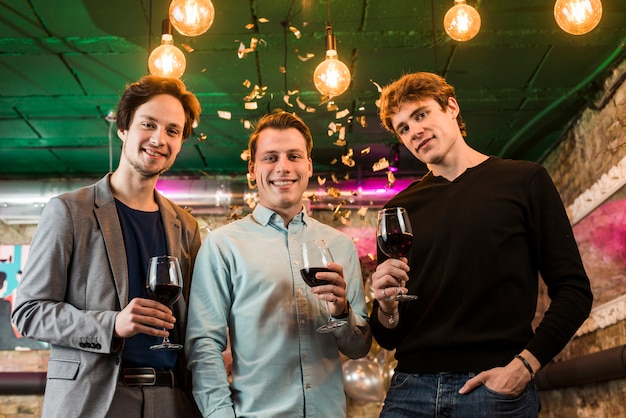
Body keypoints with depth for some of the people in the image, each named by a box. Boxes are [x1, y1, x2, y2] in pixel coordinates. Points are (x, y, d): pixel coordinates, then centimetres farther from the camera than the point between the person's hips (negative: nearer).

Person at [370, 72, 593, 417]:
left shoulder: (524, 181, 3)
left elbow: (573, 291, -1)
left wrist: (524, 365, -12)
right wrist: (386, 309, -9)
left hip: (495, 385, -2)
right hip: (410, 388, 3)